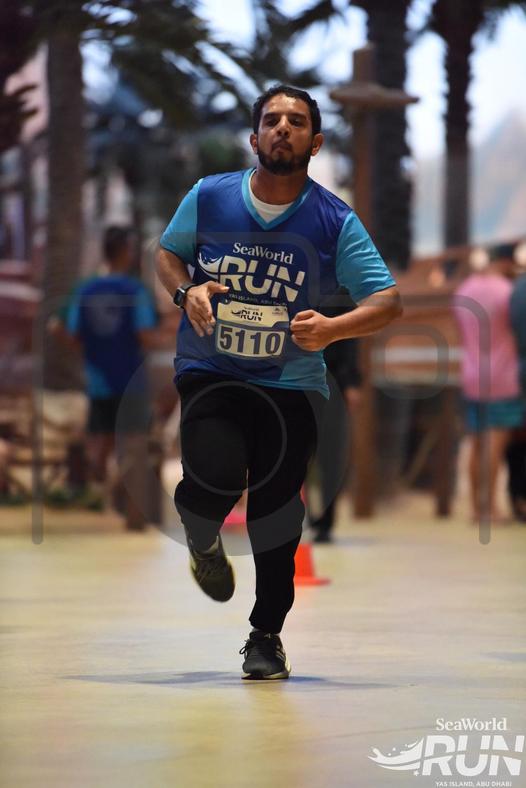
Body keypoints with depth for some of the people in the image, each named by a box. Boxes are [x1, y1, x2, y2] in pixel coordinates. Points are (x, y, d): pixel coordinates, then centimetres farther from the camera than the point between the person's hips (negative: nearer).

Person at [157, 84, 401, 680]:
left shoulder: (335, 222, -7)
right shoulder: (209, 197, -4)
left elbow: (387, 301, -7)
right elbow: (168, 252, 14)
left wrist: (331, 329, -26)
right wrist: (186, 290, -9)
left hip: (292, 384, 1)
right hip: (209, 373, 0)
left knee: (276, 513, 1)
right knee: (217, 477, -23)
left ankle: (267, 635, 22)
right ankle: (202, 540, 16)